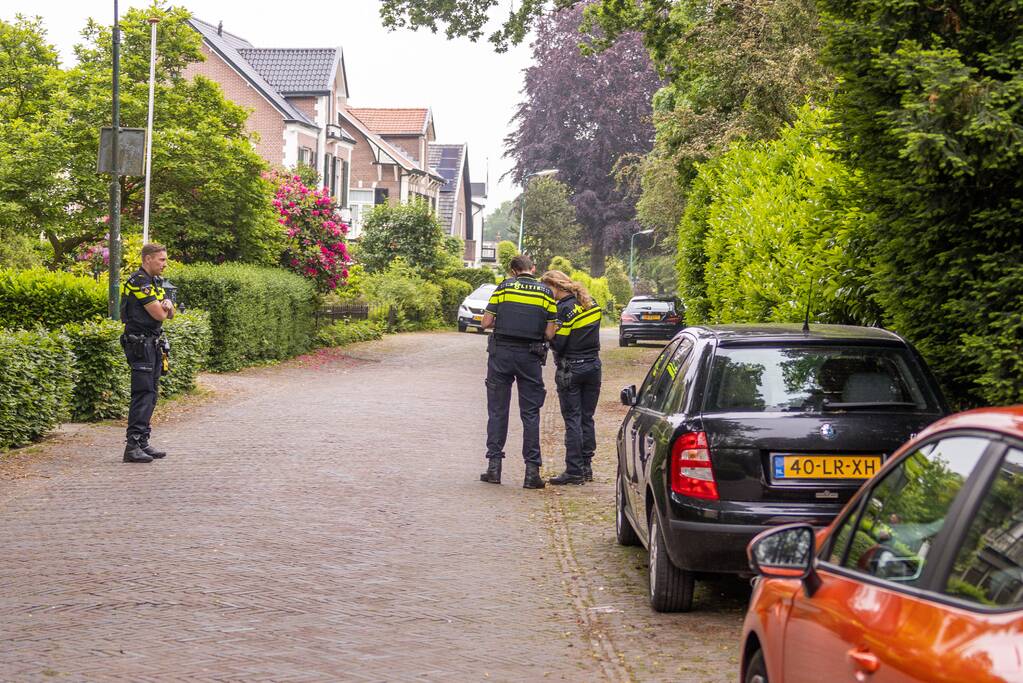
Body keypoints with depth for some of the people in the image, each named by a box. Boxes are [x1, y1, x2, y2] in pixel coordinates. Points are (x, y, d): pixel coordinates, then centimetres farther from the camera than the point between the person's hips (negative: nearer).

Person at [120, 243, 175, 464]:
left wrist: (167, 305, -7)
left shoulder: (156, 282, 16)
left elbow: (169, 314, 17)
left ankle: (143, 443, 16)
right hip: (140, 344, -10)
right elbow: (159, 315, -19)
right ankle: (132, 446, -17)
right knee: (142, 394, -14)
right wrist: (163, 307, 4)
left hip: (153, 344, 10)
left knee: (151, 394, 11)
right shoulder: (139, 282, -15)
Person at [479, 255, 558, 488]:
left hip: (501, 353, 0)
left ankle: (494, 465, 8)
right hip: (530, 356, 0)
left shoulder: (504, 287, 1)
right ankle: (532, 470, 2)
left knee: (497, 410, 9)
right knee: (530, 413, 5)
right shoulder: (546, 293, 2)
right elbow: (550, 333, -1)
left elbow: (486, 322, -2)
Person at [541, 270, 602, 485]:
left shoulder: (565, 308, -16)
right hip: (593, 365, 7)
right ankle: (586, 467, 15)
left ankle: (574, 471, -2)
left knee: (572, 420, -2)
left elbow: (558, 344, -17)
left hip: (570, 369, -7)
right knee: (587, 419, 12)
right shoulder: (590, 303, 8)